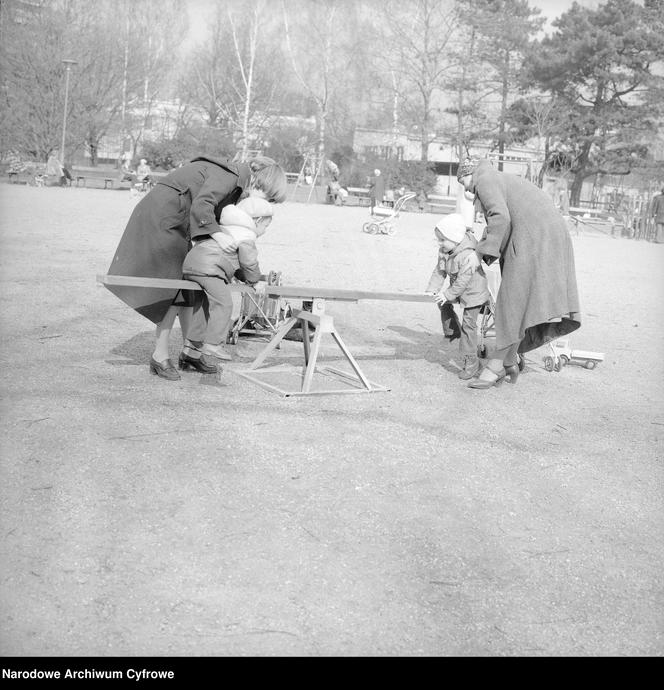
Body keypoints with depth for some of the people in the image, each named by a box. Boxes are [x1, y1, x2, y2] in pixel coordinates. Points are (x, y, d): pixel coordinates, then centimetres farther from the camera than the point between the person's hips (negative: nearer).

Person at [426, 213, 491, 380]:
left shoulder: (467, 255, -33)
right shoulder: (444, 250, -6)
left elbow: (463, 280, -31)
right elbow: (439, 271, -1)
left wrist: (447, 294, -27)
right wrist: (432, 289, -11)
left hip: (474, 292, -8)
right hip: (457, 289, 8)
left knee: (468, 324, -6)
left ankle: (471, 362, 2)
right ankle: (452, 330, 31)